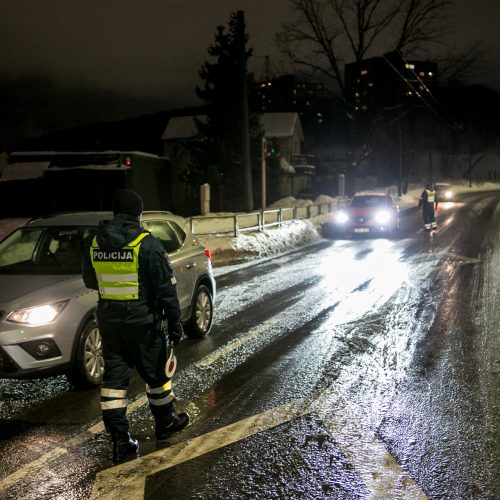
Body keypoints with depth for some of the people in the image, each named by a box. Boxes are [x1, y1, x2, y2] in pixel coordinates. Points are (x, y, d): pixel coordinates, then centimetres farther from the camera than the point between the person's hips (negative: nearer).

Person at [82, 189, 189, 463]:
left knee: (114, 376, 9)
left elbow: (90, 281, 15)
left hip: (108, 319, 4)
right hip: (141, 320, -4)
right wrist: (175, 322, -7)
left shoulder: (94, 243, 1)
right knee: (157, 372, 14)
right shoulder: (147, 244, -14)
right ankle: (165, 423, 30)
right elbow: (166, 289, -13)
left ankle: (119, 438, 8)